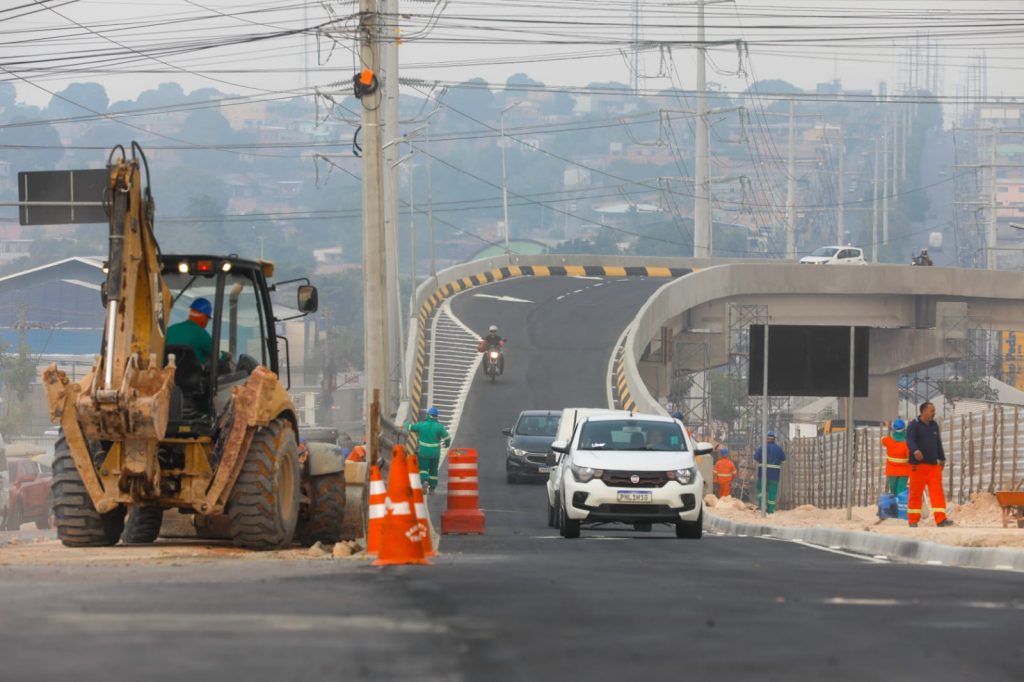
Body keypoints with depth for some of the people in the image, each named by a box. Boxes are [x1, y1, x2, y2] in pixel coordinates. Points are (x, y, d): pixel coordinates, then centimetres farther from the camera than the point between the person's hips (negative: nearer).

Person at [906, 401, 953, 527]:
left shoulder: (934, 426, 17)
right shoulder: (914, 425, -5)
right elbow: (910, 441, -21)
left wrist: (942, 459, 30)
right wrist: (915, 451, -41)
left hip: (933, 465, 6)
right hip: (918, 465, -6)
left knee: (937, 491, -5)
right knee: (916, 493, -1)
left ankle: (940, 519, -10)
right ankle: (913, 520, 7)